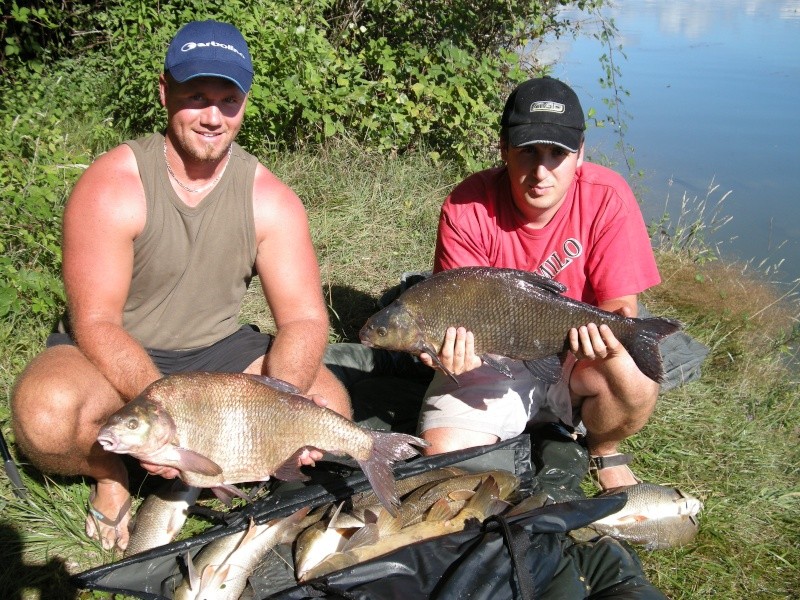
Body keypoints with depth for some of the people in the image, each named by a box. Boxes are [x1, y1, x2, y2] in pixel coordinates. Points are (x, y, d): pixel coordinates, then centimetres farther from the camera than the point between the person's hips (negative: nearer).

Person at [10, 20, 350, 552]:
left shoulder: (271, 200, -10)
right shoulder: (112, 185, -19)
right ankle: (110, 474, 1)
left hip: (217, 350, 3)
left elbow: (304, 318, -12)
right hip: (110, 356, -2)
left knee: (328, 406, -18)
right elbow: (95, 321, -22)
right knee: (46, 412, -35)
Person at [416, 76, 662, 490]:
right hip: (491, 362, 0)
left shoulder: (607, 199, -17)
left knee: (637, 385, -30)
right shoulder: (467, 208, -18)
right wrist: (453, 350, -39)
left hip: (574, 360, 1)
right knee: (444, 458, -19)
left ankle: (604, 452, 7)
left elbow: (619, 305, -15)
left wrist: (610, 336, -40)